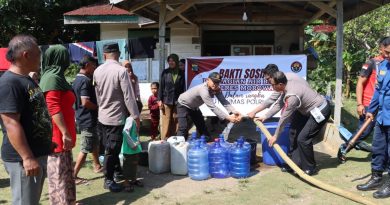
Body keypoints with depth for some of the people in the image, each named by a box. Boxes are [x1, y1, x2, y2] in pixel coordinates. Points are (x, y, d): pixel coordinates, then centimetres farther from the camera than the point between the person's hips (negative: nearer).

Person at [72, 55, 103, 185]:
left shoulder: (76, 80, 11)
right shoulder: (85, 80, -19)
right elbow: (85, 102, -28)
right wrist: (98, 107, -12)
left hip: (81, 117, 10)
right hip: (88, 119, -10)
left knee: (95, 143, 23)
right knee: (85, 149, -3)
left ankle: (97, 166, 37)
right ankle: (74, 176, 2)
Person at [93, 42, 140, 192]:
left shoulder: (97, 71, 1)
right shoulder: (121, 71, -19)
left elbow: (97, 94, 9)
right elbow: (128, 96, -19)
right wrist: (136, 116, -12)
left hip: (103, 116, 7)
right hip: (116, 117, -7)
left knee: (110, 147, 20)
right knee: (112, 149, 2)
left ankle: (117, 169, 38)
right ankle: (108, 180, 11)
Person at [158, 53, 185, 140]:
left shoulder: (181, 73, 4)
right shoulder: (165, 72, 3)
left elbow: (184, 87, 4)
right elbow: (161, 86, 3)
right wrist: (160, 100, -3)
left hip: (178, 101, 1)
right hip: (167, 100, -1)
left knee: (176, 122, 4)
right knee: (166, 122, -1)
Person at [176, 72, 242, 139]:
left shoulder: (217, 89, -16)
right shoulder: (204, 90, -40)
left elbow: (224, 102, -24)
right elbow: (213, 107, -44)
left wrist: (234, 112, -41)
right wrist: (228, 117, -47)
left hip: (194, 107, 8)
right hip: (183, 105, -8)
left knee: (202, 126, 11)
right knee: (183, 129, -18)